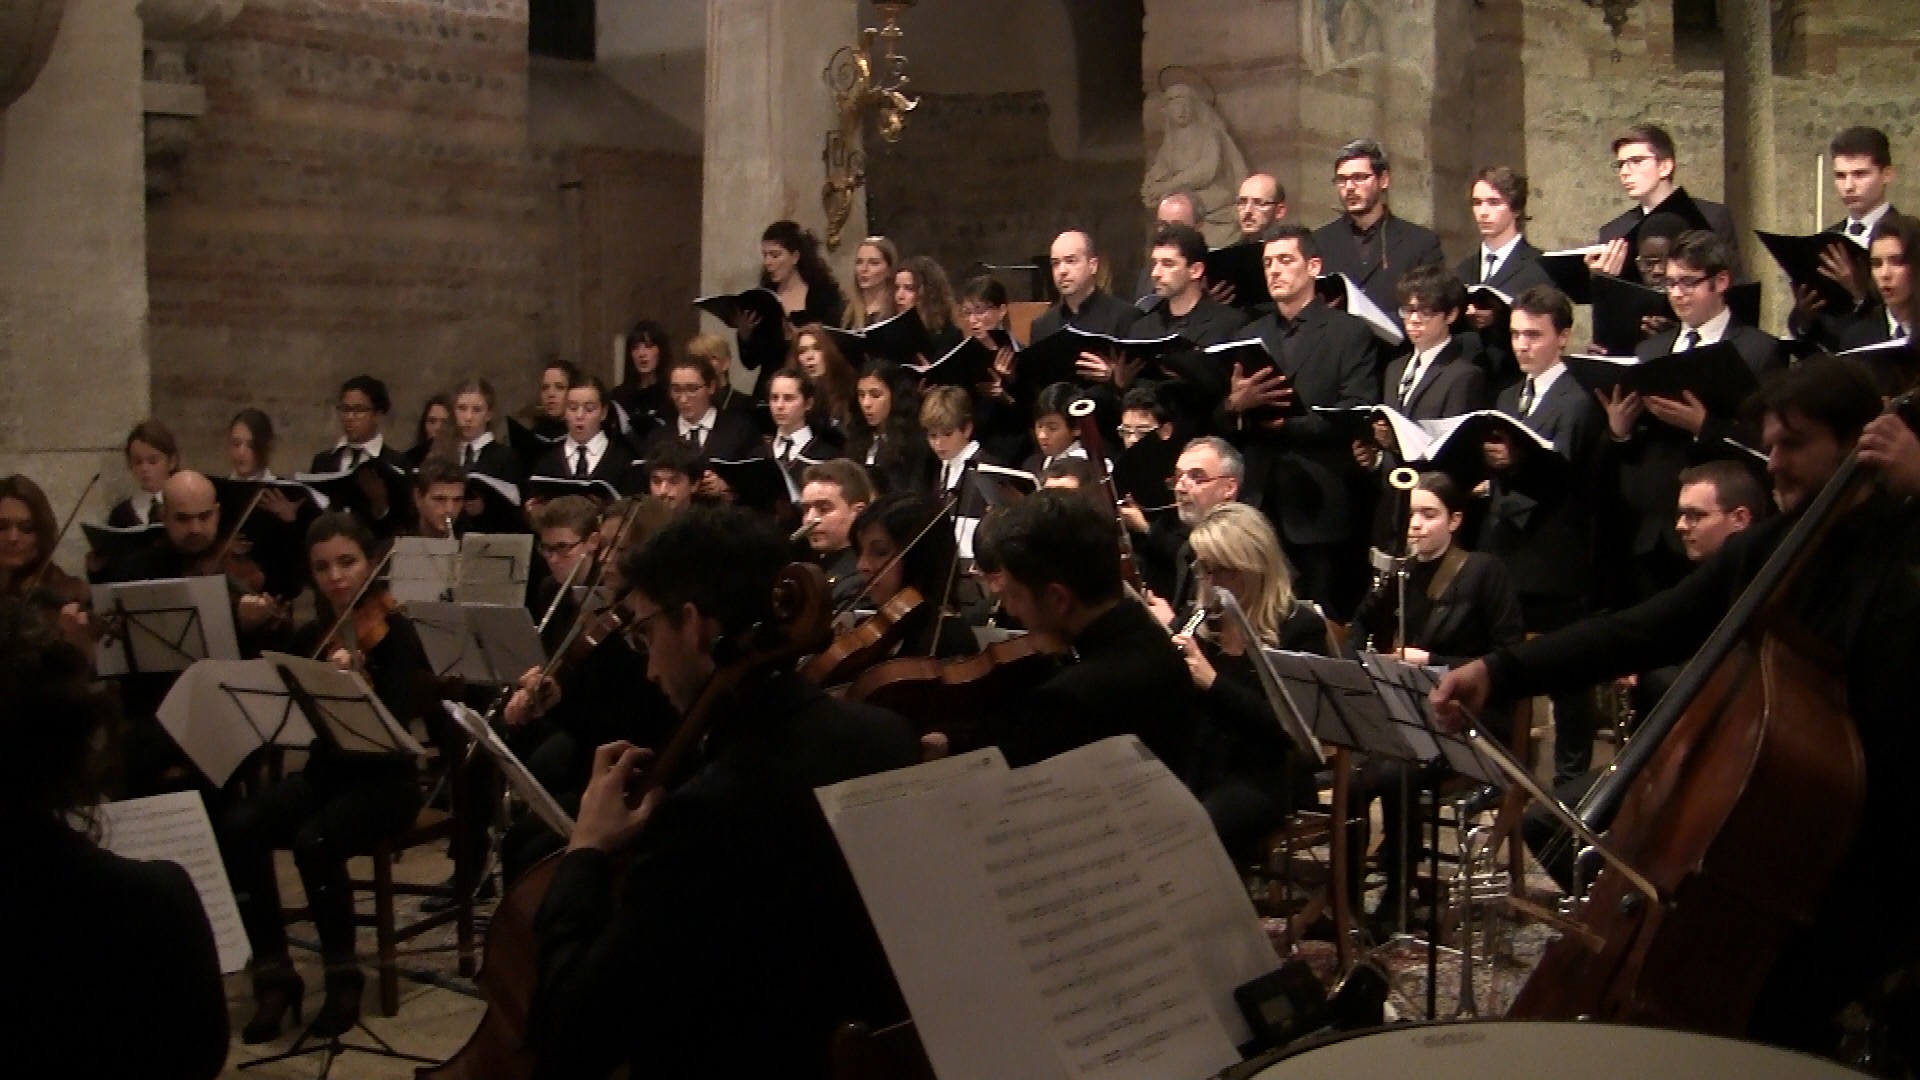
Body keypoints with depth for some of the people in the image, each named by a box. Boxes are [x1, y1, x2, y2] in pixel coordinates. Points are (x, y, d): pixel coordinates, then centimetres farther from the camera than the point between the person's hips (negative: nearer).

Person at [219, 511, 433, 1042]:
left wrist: (354, 681, -37)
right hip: (324, 771, 5)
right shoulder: (309, 636, 8)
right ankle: (275, 973, -10)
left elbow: (397, 716, -21)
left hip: (384, 776, -5)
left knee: (313, 841, -32)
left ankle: (343, 976, -11)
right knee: (237, 829, -22)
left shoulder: (393, 631, -9)